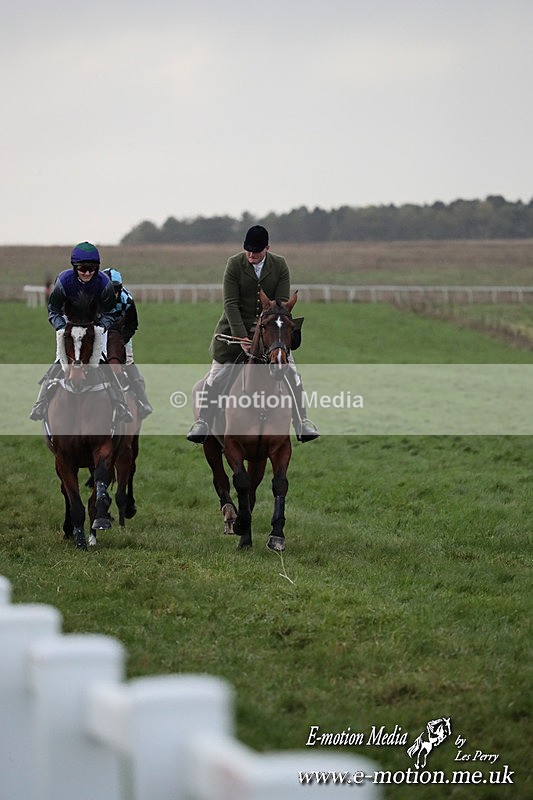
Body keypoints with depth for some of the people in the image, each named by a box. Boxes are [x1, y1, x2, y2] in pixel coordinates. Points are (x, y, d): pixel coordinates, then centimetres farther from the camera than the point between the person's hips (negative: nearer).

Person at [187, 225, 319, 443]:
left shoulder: (280, 266, -6)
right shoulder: (234, 264, -11)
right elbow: (230, 303, -15)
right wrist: (241, 337, -24)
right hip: (235, 326, -1)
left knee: (291, 373, -6)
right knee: (216, 374, -3)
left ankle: (302, 424, -1)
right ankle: (203, 422, 7)